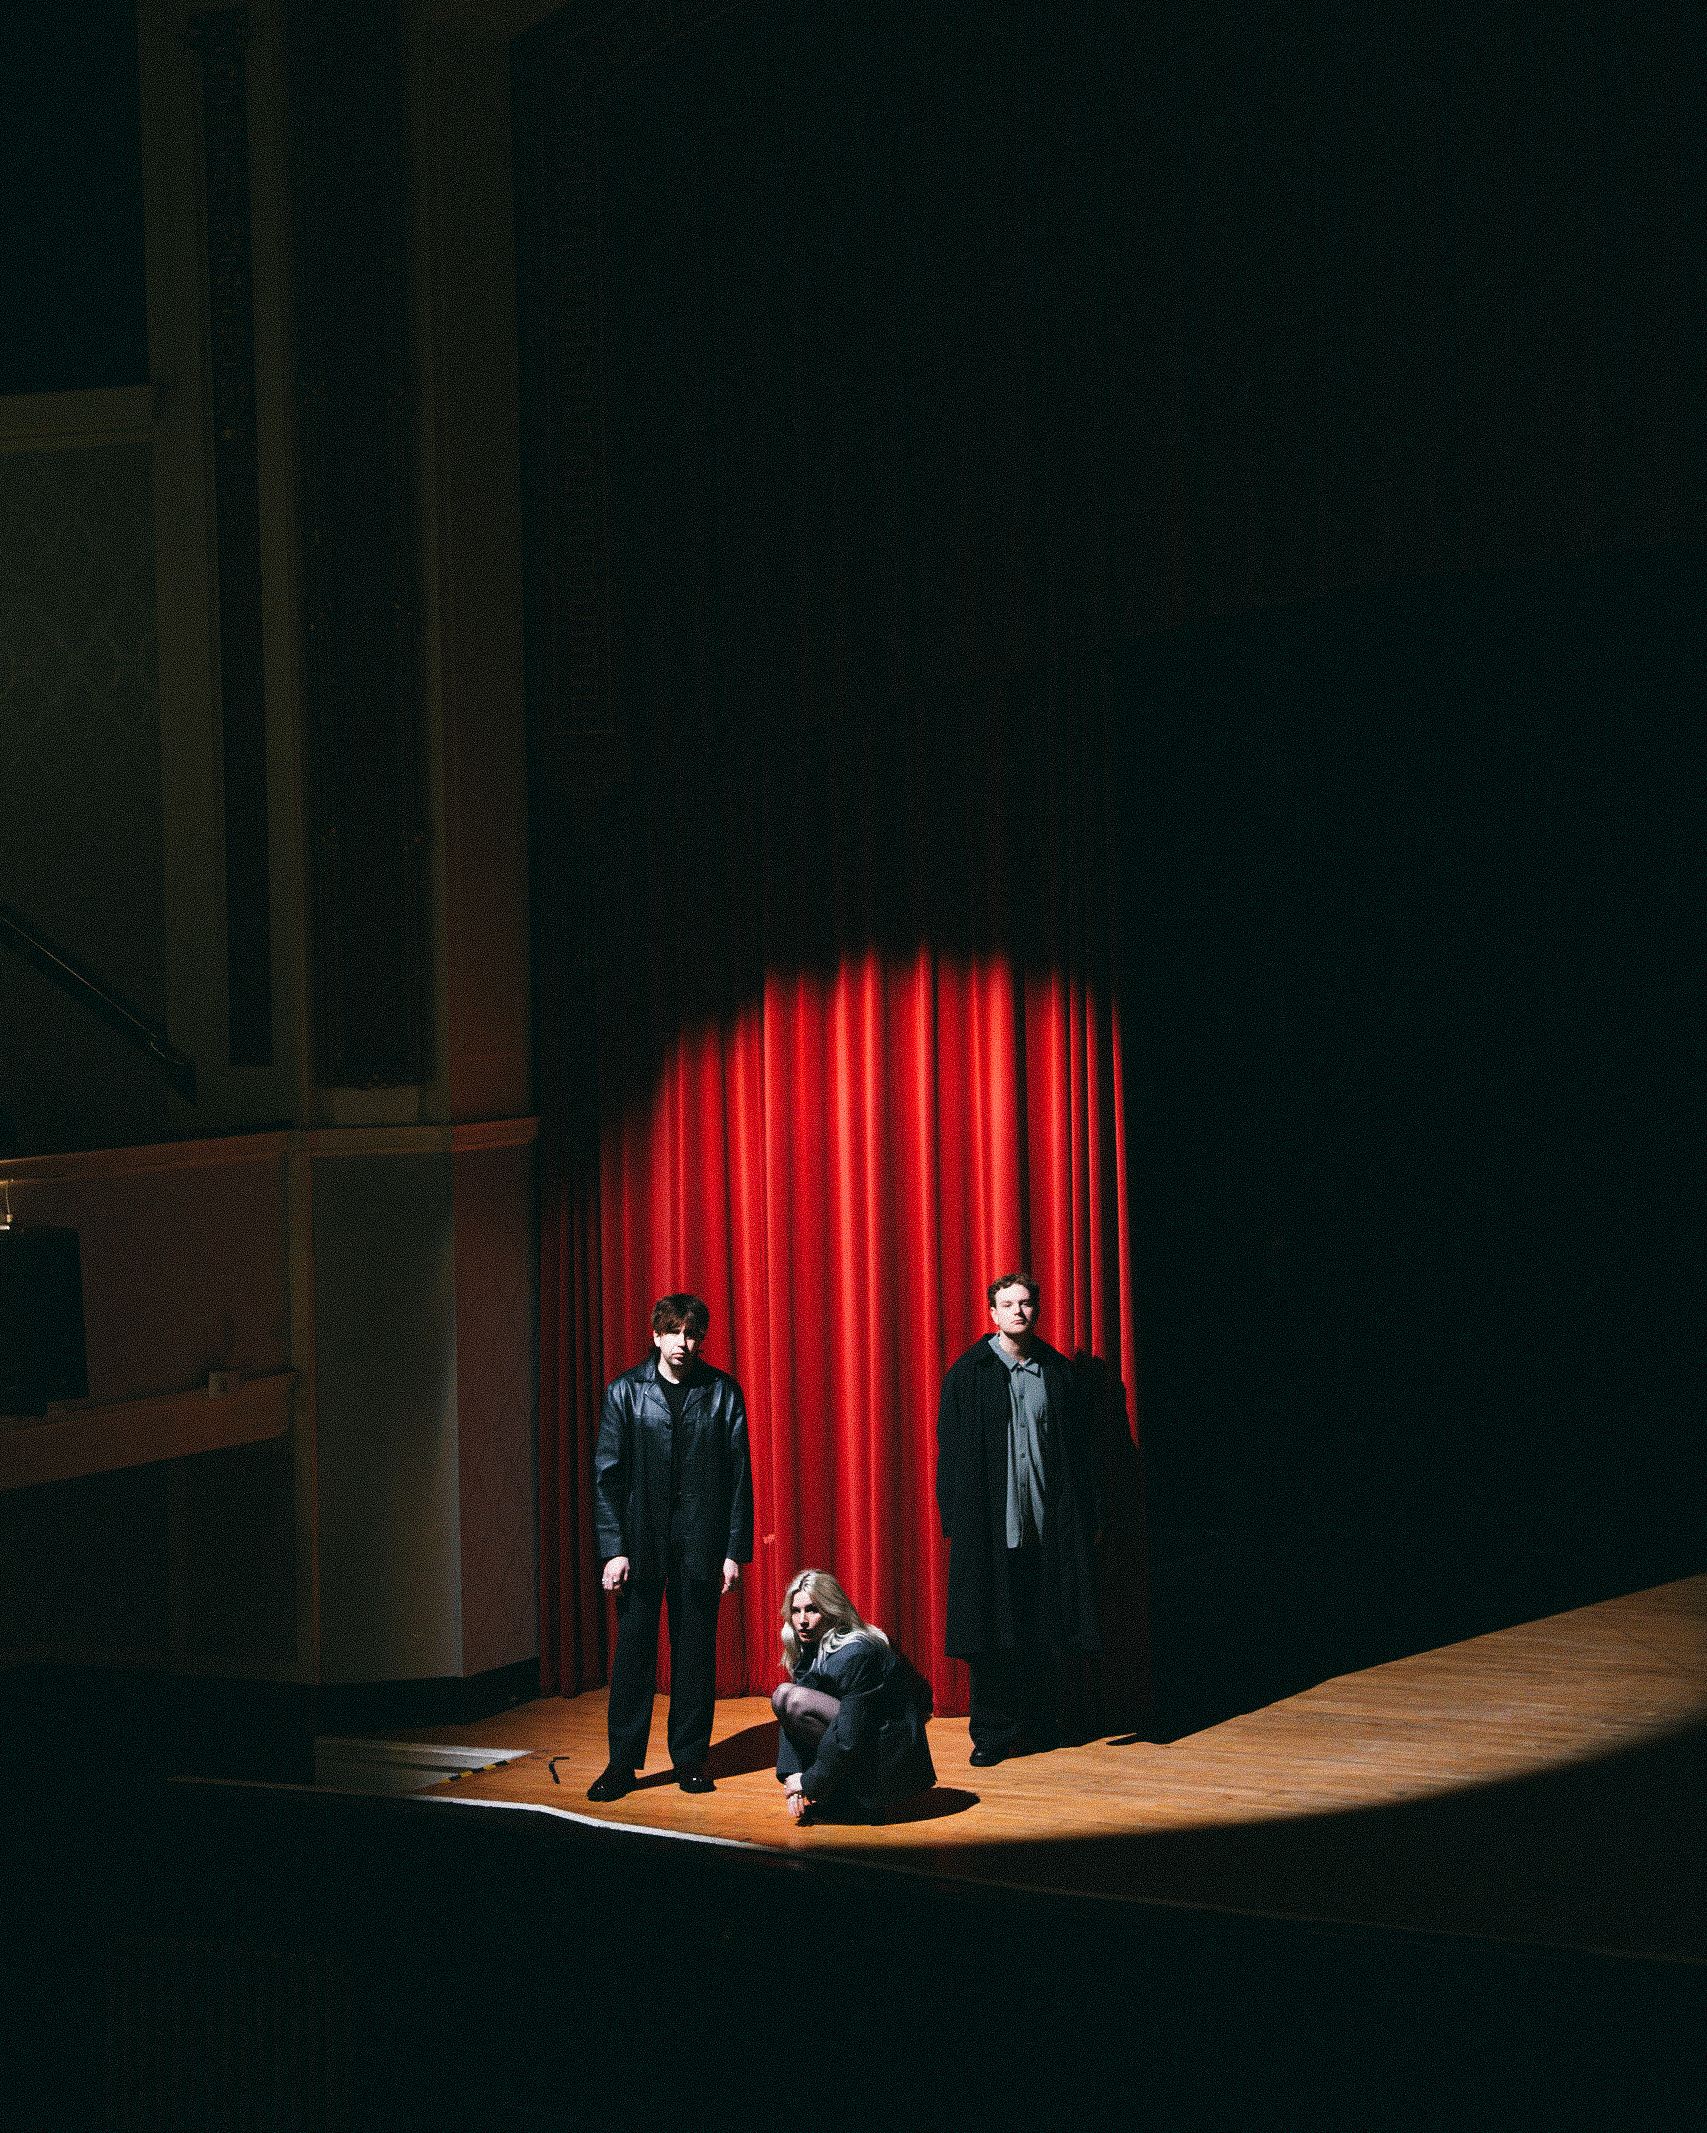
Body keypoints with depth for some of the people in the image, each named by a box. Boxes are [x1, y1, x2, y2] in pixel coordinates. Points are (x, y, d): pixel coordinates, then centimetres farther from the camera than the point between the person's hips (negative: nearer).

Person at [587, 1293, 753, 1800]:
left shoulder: (722, 1391, 2)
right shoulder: (625, 1391, 2)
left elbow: (739, 1473, 2)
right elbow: (606, 1475, 1)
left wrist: (736, 1549, -3)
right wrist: (614, 1549, -7)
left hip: (700, 1539, 0)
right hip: (641, 1537, 0)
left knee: (695, 1649, 5)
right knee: (633, 1648, 0)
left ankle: (690, 1757, 15)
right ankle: (622, 1762, 6)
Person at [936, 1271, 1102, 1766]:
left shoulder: (1057, 1372, 8)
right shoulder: (969, 1373, 1)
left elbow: (1080, 1447, 11)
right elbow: (952, 1452, 1)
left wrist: (1088, 1517, 7)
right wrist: (954, 1521, -5)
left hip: (1049, 1525, 2)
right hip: (989, 1524, -2)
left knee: (1042, 1632, 6)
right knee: (991, 1632, -1)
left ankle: (1040, 1724, 17)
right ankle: (992, 1733, 7)